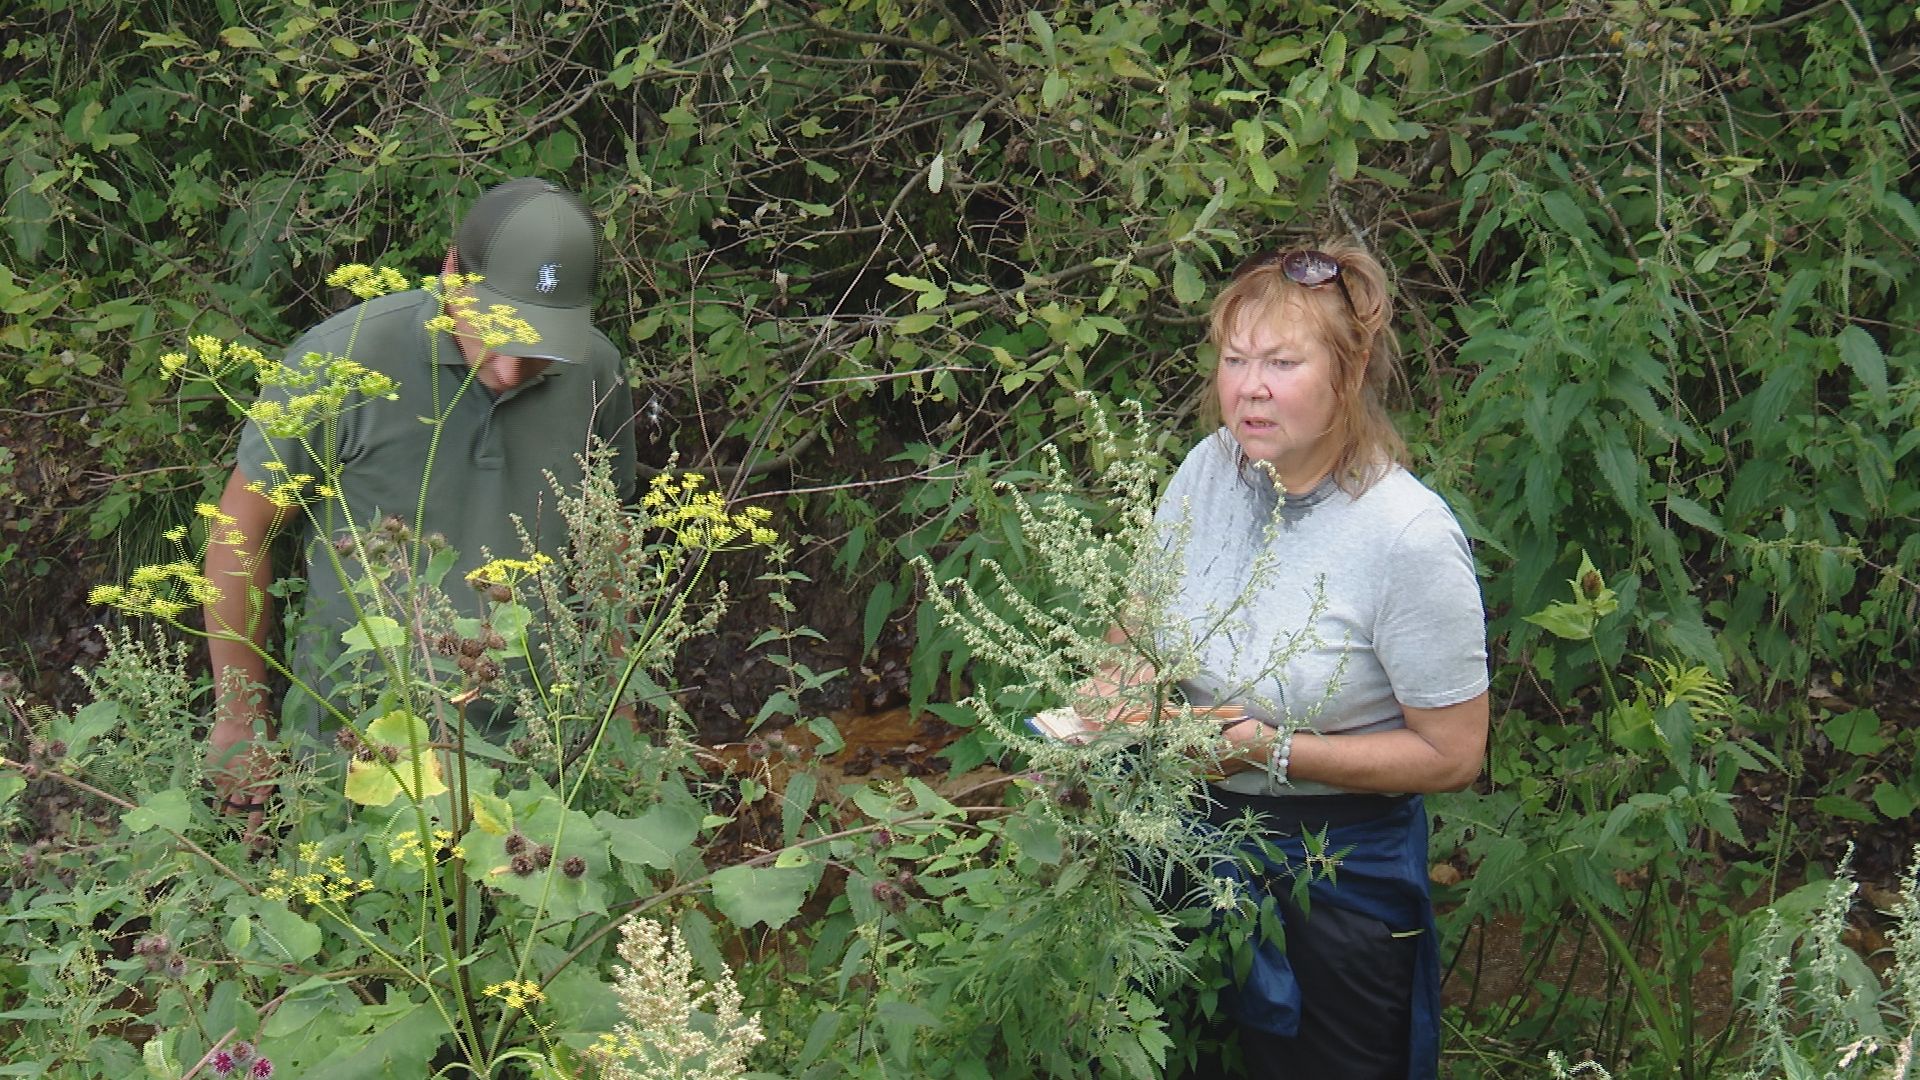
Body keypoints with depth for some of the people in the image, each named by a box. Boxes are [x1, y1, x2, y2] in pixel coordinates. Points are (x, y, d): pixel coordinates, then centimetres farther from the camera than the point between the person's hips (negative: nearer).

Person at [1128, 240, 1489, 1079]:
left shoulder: (1411, 538, -24)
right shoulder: (1209, 470, -7)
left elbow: (1452, 755, -18)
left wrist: (1273, 751, -25)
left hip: (1339, 867, -5)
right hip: (1194, 836, 5)